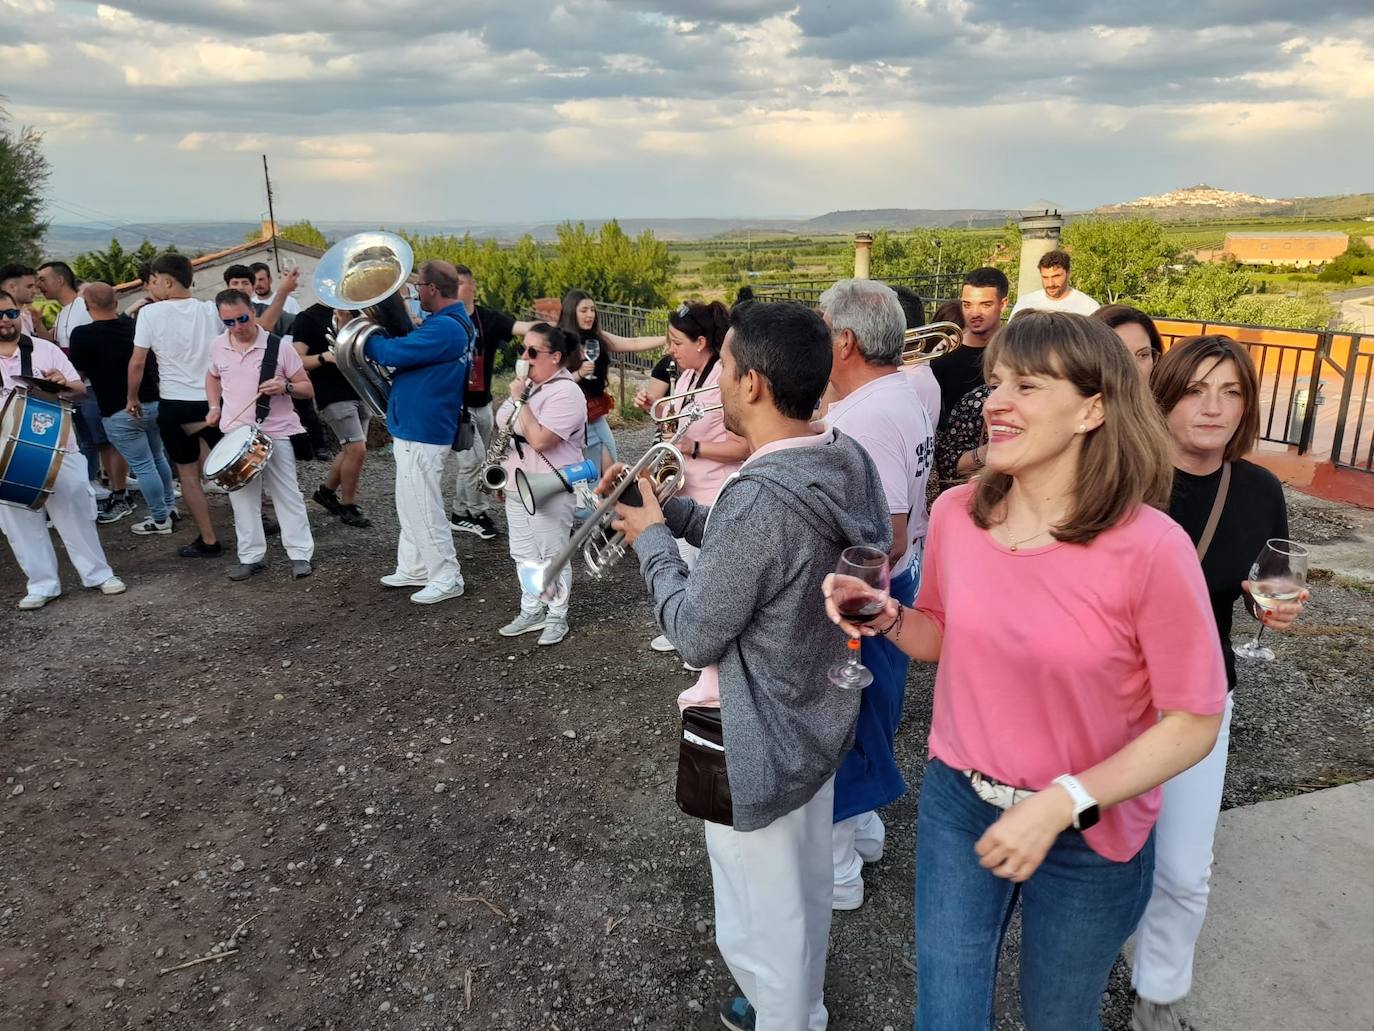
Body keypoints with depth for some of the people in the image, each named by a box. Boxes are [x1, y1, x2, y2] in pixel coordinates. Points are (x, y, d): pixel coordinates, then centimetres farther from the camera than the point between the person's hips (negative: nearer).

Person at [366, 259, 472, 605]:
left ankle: (446, 578, 6)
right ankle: (413, 569, 29)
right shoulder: (452, 322, 12)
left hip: (421, 432, -11)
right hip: (415, 427, 11)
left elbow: (394, 353, -23)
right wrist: (375, 329, 6)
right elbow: (410, 346, 20)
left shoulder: (444, 328, -23)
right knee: (411, 503, 18)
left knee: (422, 506, -4)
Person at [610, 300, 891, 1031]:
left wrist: (651, 539, -10)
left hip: (759, 746, -9)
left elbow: (695, 635, -23)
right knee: (806, 891, 30)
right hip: (818, 721, 9)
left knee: (760, 926, 16)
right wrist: (672, 509, 1)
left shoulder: (760, 497, -33)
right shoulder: (847, 463, -6)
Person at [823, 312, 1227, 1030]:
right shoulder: (956, 513, -9)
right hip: (956, 804, 3)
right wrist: (886, 618, -14)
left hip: (1089, 836, -3)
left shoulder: (1151, 549, -23)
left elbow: (1193, 723, -14)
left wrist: (1061, 806, -22)